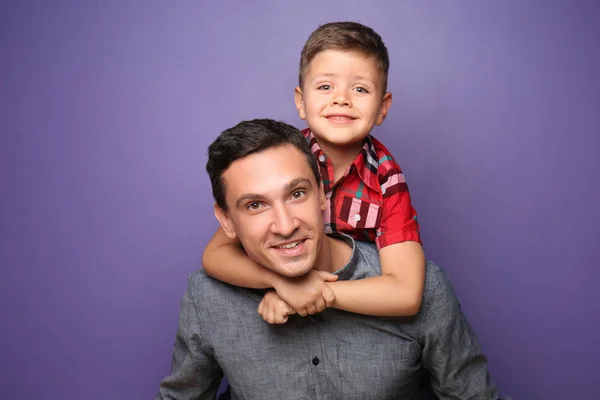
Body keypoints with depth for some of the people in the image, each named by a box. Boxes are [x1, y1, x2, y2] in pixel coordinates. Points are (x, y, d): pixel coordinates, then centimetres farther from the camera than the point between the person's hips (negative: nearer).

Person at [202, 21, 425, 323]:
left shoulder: (386, 178, -14)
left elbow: (406, 294, -22)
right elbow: (214, 255, -13)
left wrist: (325, 294, -27)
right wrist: (282, 280, -28)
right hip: (281, 315, 1)